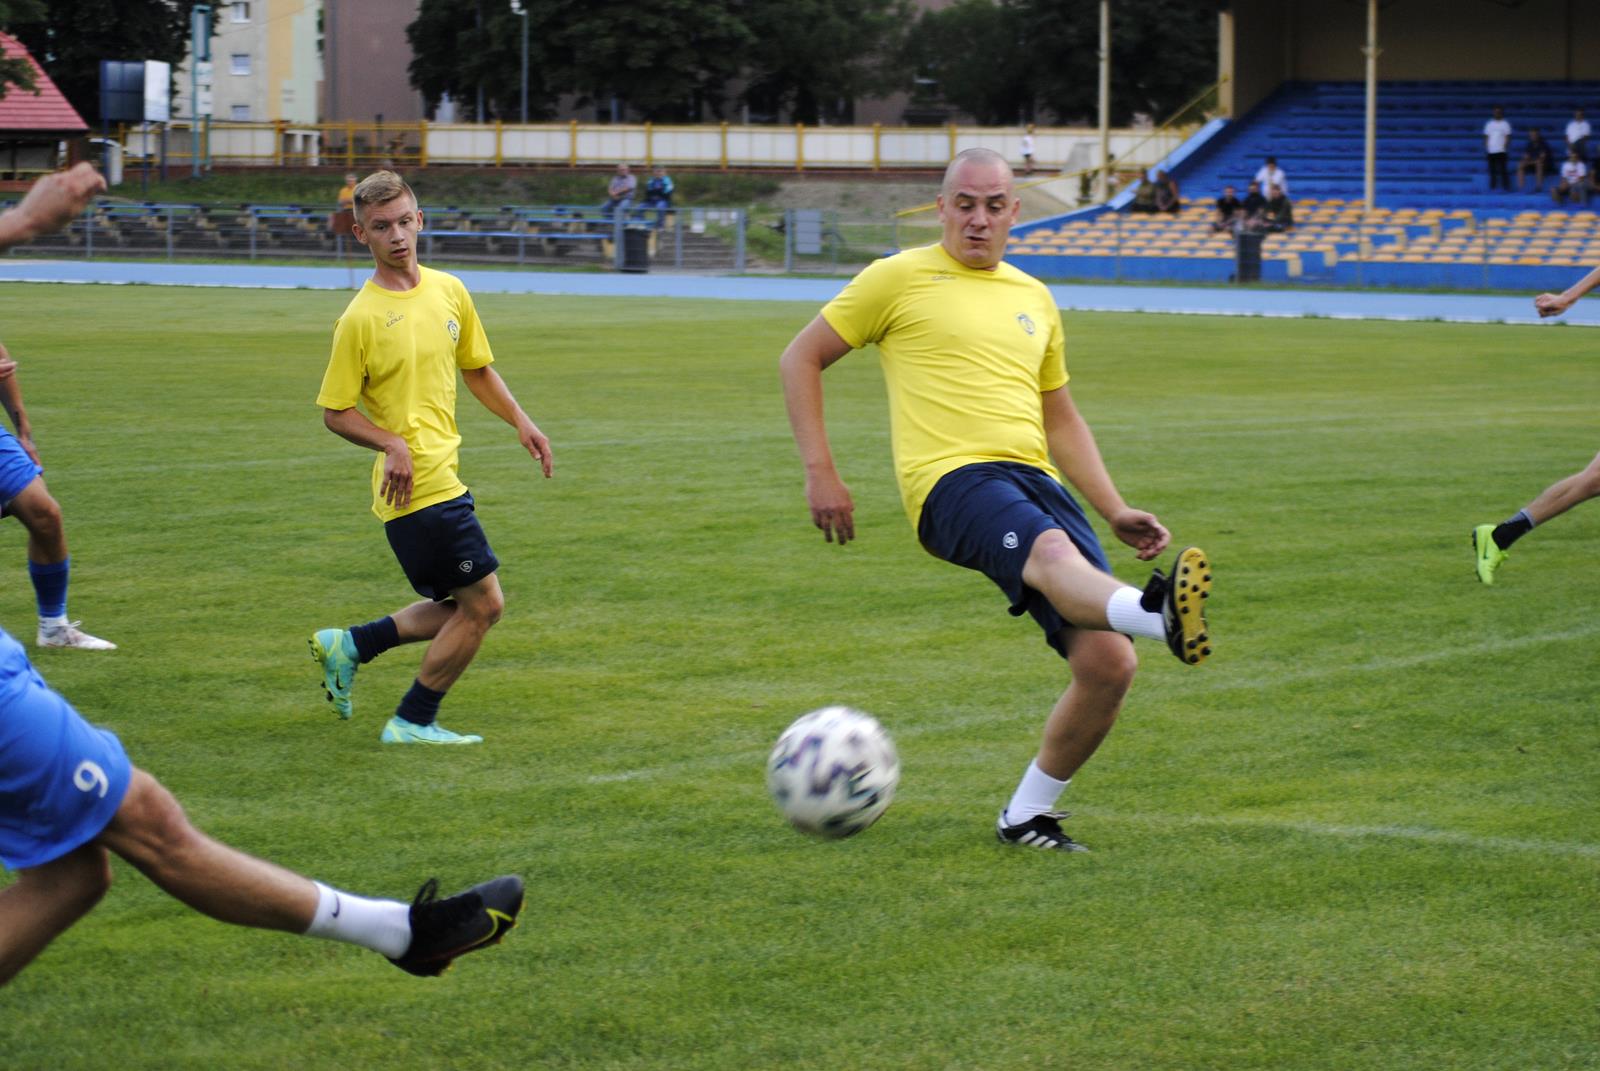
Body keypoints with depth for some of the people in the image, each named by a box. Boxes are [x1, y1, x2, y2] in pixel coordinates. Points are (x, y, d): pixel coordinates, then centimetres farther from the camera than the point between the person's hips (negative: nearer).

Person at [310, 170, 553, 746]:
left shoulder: (449, 291, 7)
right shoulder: (361, 317, -13)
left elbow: (477, 369, 21)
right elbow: (335, 412, -8)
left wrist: (520, 421, 9)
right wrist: (390, 444, -23)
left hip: (445, 476, 8)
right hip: (419, 484, -8)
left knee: (463, 609, 14)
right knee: (482, 604, -4)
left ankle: (349, 646, 25)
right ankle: (414, 724, 9)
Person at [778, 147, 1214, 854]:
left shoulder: (1033, 299, 25)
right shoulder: (899, 279, 10)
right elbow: (801, 359, 13)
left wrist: (1116, 512, 23)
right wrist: (820, 472, 2)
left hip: (1037, 479, 6)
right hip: (953, 479, -6)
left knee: (1108, 663, -12)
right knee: (1053, 552, -40)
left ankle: (1027, 816, 6)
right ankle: (1158, 616, -72)